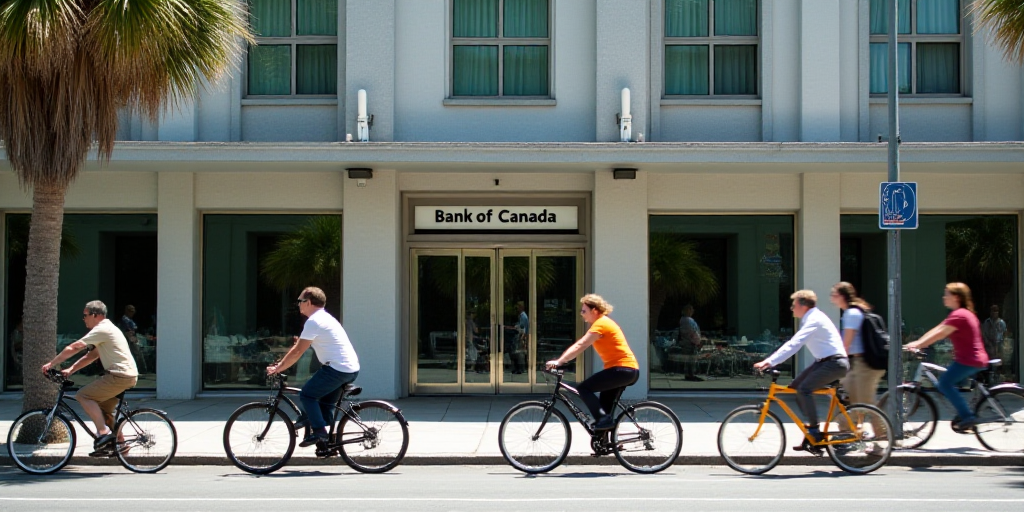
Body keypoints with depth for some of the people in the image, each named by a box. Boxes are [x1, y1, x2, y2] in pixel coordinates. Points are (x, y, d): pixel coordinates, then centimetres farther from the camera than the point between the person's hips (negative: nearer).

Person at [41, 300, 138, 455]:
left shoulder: (101, 330, -11)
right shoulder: (107, 329, 22)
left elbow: (73, 348, -13)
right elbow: (91, 356, 21)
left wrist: (51, 364, -4)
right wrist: (70, 370, 12)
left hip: (120, 376, -10)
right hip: (128, 375, 10)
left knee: (83, 395, -10)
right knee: (103, 409, 19)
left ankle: (104, 432, -12)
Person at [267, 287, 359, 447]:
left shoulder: (314, 321, -11)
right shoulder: (325, 318, 21)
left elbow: (297, 352, -12)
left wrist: (277, 368, -3)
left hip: (337, 368, -10)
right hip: (352, 369, 10)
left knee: (306, 395, 0)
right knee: (326, 402, 19)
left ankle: (318, 432, -3)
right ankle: (326, 440, 21)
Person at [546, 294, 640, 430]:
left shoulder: (600, 324, -12)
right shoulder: (602, 323, 19)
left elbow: (580, 346, -19)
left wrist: (559, 362, -21)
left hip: (622, 369, -10)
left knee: (583, 388, -14)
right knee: (605, 407, 12)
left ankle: (603, 420, -16)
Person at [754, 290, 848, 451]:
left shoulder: (814, 320, -18)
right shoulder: (810, 318, 14)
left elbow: (794, 344, -28)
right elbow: (794, 343, 14)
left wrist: (770, 361, -33)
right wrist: (771, 360, 6)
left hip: (835, 363, -10)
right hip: (824, 361, 10)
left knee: (804, 389, -23)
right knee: (795, 386, 4)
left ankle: (815, 432, -14)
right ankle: (812, 428, 10)